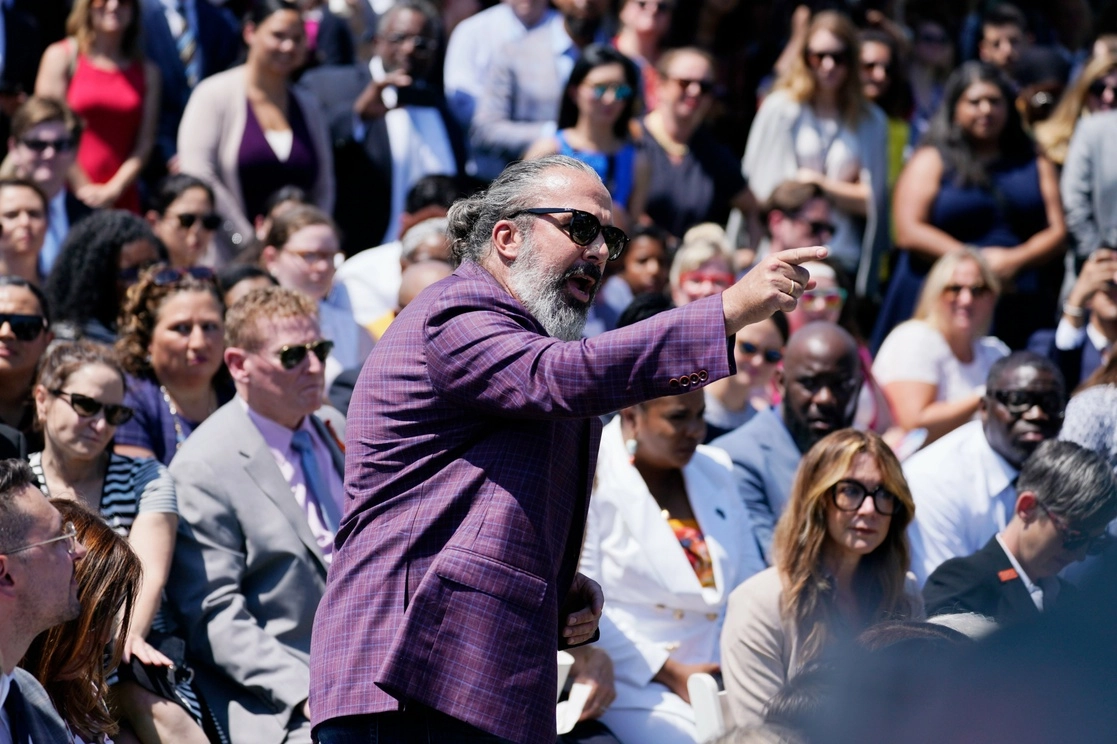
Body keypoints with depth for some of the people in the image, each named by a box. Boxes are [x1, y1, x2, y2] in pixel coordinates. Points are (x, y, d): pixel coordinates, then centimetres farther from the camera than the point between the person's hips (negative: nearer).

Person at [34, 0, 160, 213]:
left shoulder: (147, 71, 14)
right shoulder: (61, 56, 7)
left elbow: (144, 144, 8)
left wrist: (113, 191, -7)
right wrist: (82, 188, -8)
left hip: (121, 198, 2)